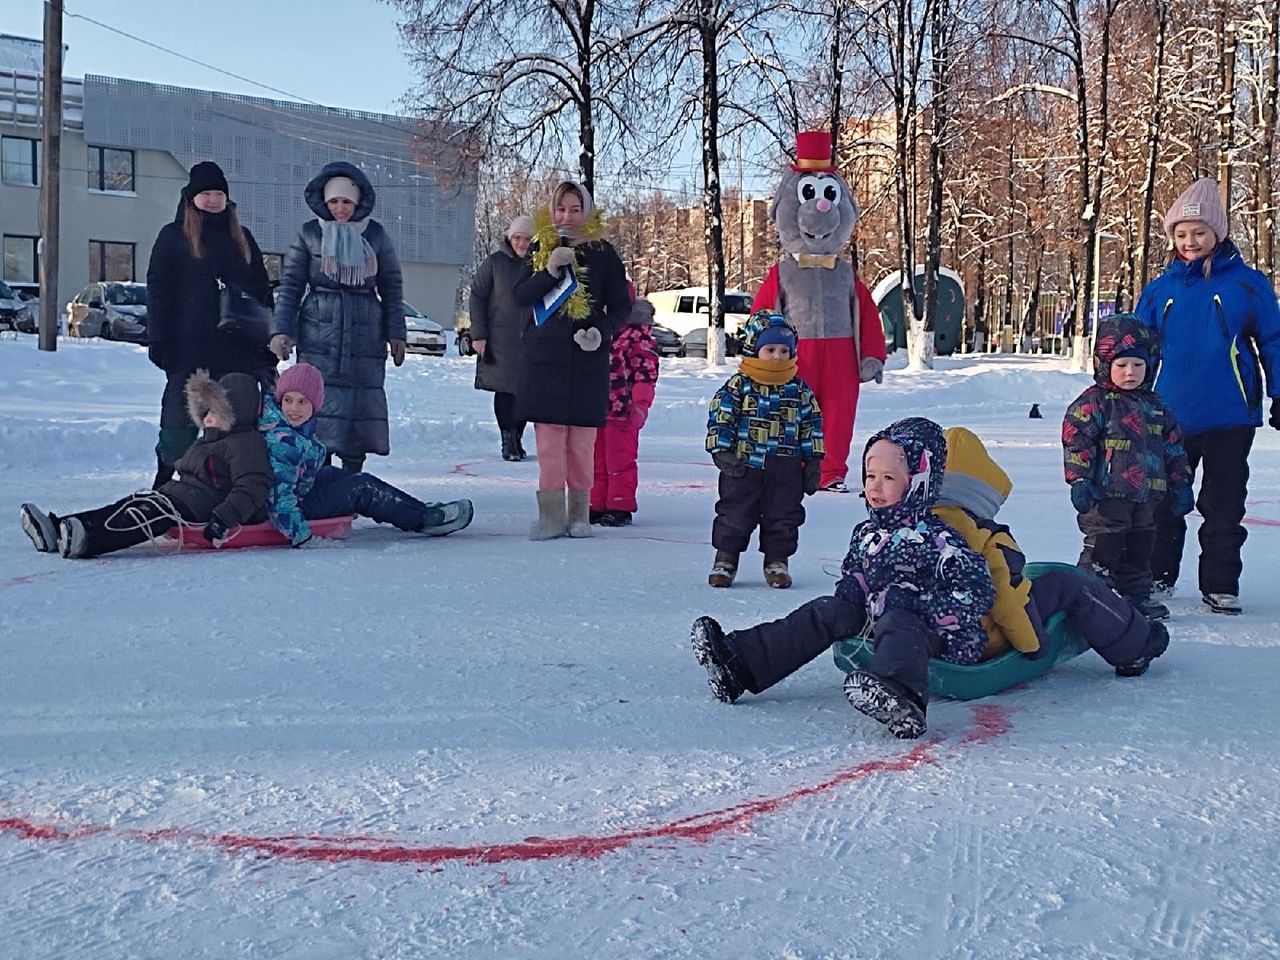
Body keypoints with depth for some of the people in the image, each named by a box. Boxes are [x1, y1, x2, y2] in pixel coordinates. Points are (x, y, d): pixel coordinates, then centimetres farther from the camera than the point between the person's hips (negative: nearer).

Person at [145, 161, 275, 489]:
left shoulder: (242, 237, 15)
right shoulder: (173, 237, 4)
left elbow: (262, 291, 17)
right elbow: (158, 291, 0)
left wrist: (269, 344, 10)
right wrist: (160, 342, -9)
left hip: (239, 348, 4)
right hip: (190, 349, -3)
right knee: (181, 418, 0)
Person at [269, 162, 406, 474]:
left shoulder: (376, 235, 8)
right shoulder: (309, 234, 5)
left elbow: (392, 288, 12)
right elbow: (290, 285, 5)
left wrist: (396, 333, 6)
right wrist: (281, 330, -5)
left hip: (365, 338, 1)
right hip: (319, 336, -1)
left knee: (362, 406, 1)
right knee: (320, 404, -8)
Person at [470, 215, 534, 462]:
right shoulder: (495, 262, -1)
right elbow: (477, 296, 2)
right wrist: (478, 334, -4)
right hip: (500, 338, -1)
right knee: (504, 389, -3)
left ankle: (518, 438, 16)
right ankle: (508, 440, 0)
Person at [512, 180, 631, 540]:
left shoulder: (602, 251, 4)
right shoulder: (540, 247, 9)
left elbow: (621, 305, 6)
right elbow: (521, 295, 1)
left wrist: (602, 332, -12)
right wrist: (550, 270, -14)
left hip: (587, 358, -1)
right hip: (543, 356, 1)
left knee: (582, 439, -1)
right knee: (548, 437, -3)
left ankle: (579, 512, 11)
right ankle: (551, 513, 4)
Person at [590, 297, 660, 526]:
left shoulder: (639, 334, -8)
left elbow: (646, 371, -12)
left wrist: (641, 404, -17)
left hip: (623, 412, -7)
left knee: (620, 461, 0)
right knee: (597, 460, 13)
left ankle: (620, 507, 8)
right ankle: (596, 505, 22)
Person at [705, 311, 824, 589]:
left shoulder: (799, 390, 6)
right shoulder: (737, 385, -3)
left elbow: (812, 425, 11)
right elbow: (720, 419, -4)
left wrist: (813, 461, 7)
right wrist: (722, 452, -12)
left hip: (785, 470, 2)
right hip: (744, 466, -2)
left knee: (783, 516, 7)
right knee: (735, 514, 4)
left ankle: (777, 561, 20)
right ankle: (725, 559, 15)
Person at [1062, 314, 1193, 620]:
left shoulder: (1155, 406, 13)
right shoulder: (1094, 402, -7)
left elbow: (1174, 448, 19)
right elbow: (1075, 441, -12)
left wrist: (1180, 484, 16)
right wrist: (1079, 481, -19)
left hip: (1146, 496, 7)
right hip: (1106, 495, -7)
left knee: (1140, 546, 15)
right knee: (1103, 547, -5)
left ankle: (1136, 594, 26)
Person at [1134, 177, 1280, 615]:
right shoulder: (1160, 289, 5)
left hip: (1230, 418, -2)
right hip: (1171, 417, 2)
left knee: (1223, 508, 6)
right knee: (1163, 503, 11)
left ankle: (1221, 587, 16)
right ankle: (1157, 577, 25)